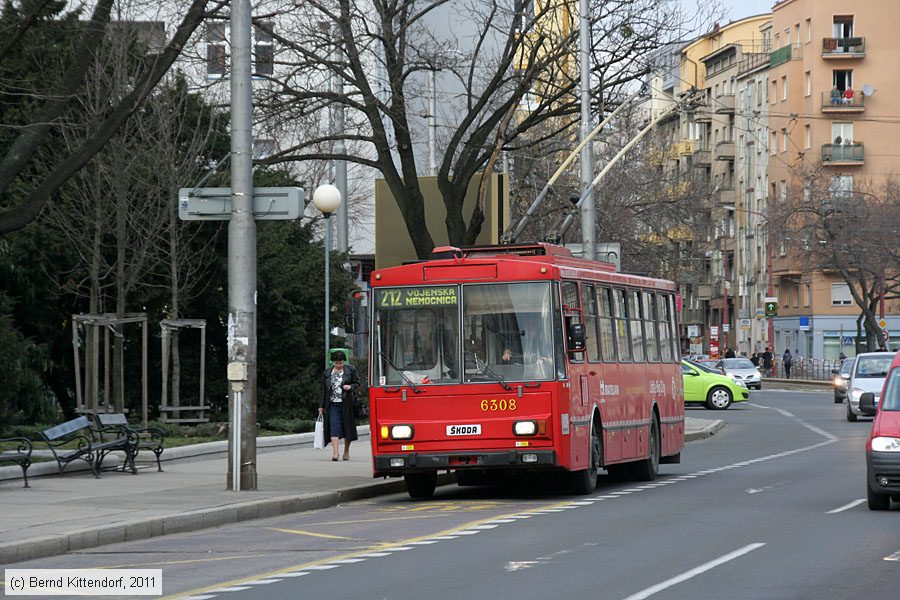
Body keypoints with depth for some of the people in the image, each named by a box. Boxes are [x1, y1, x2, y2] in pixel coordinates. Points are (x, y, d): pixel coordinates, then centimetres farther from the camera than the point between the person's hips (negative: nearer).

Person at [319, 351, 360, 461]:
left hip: (346, 404, -1)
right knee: (334, 427, -11)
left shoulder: (351, 370, 5)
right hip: (333, 404, 1)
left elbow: (357, 383, 9)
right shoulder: (327, 373, 11)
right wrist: (322, 406, 11)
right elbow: (324, 390, 14)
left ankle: (346, 451, 21)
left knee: (347, 427, 6)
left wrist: (350, 387, -14)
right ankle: (335, 452, -18)